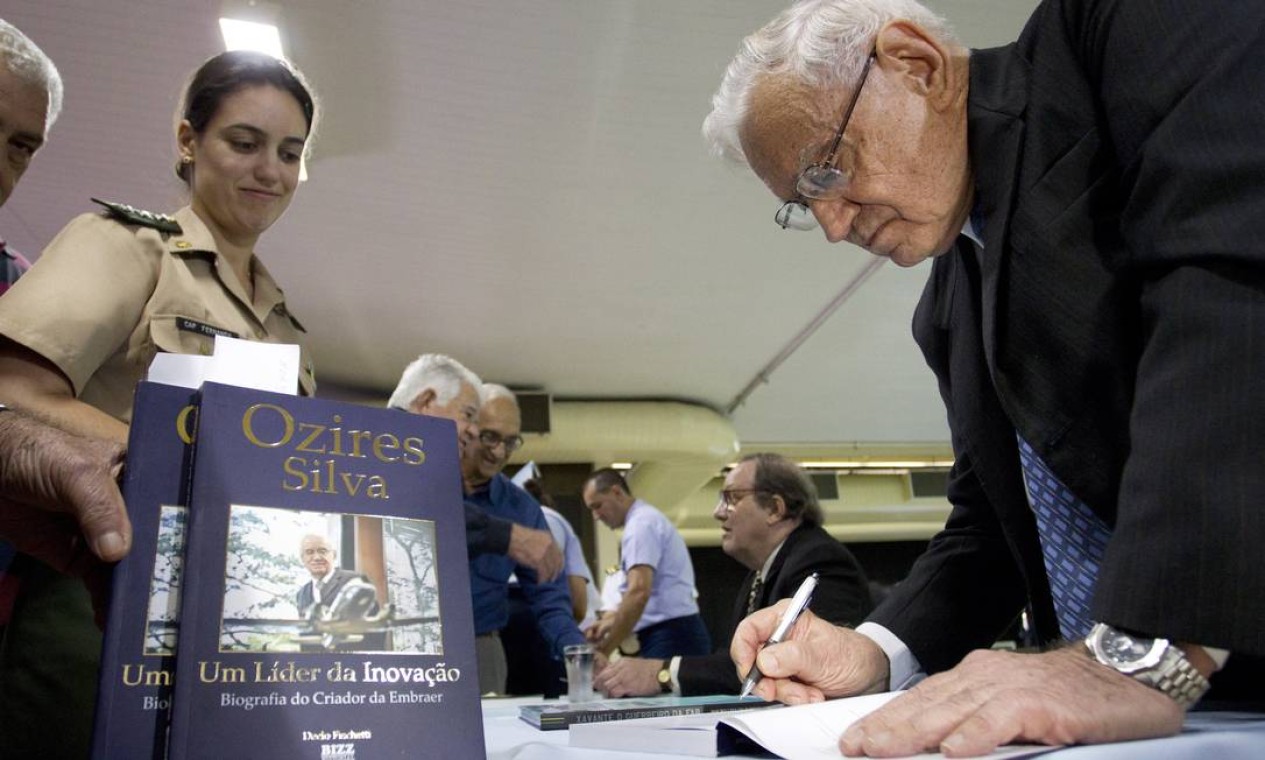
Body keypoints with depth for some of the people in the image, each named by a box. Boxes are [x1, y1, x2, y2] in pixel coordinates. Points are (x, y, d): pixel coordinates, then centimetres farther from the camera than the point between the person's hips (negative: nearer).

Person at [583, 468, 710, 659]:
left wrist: (603, 651, -19)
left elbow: (639, 592, -23)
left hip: (670, 638, -10)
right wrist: (611, 620, 18)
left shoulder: (640, 523, -11)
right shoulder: (647, 519, 20)